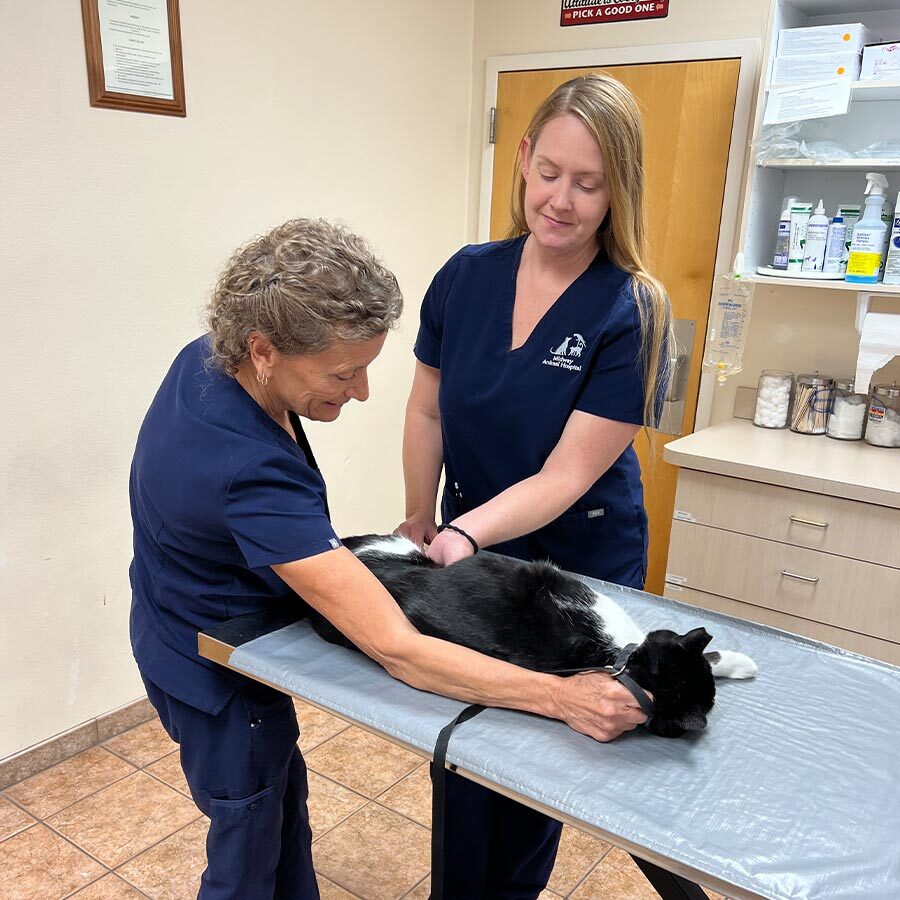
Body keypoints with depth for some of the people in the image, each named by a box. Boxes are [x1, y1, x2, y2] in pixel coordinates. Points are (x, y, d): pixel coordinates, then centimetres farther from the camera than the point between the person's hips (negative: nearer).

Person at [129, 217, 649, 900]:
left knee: (286, 793, 27)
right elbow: (396, 649, -43)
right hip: (214, 672, -9)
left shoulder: (207, 357, -13)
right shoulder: (248, 471, -42)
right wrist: (563, 698, -43)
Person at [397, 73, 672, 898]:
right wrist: (420, 534, 4)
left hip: (580, 572, -3)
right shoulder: (467, 275, -7)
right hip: (467, 555, 3)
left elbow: (568, 474, -21)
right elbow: (427, 412, 2)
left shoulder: (632, 311, -19)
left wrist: (467, 534, -33)